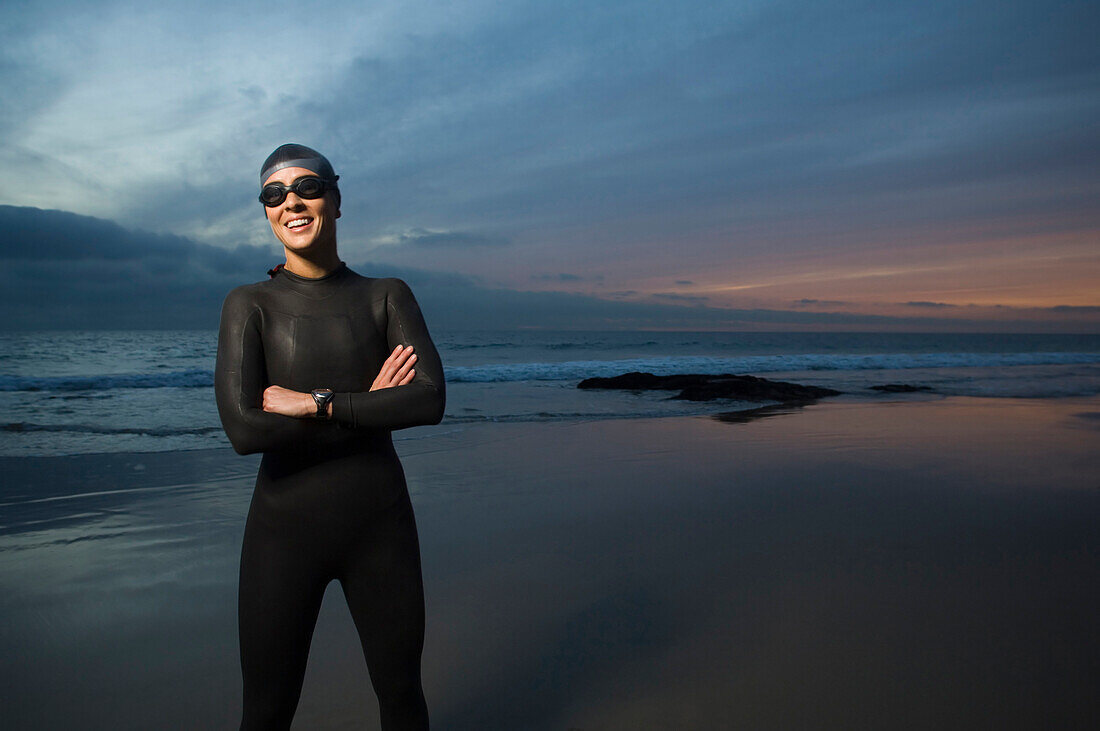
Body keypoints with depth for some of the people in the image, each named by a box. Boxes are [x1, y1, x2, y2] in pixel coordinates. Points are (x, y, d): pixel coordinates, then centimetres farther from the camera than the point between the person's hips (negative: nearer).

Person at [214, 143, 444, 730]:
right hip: (285, 527, -1)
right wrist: (367, 406, -13)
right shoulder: (249, 305, -4)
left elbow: (430, 400, -14)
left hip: (380, 524, 1)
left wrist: (316, 404, -17)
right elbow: (243, 429, -18)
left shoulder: (387, 297, 1)